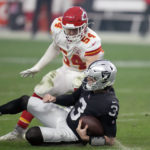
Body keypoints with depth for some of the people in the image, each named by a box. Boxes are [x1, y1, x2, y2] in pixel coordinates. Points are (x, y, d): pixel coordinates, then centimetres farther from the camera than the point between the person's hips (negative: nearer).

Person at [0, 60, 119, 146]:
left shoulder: (110, 103, -30)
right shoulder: (88, 86, -7)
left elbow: (110, 140, -23)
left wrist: (86, 139, -31)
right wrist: (54, 99, -3)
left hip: (73, 133, -8)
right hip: (65, 117, 8)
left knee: (32, 134, -25)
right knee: (26, 101, 10)